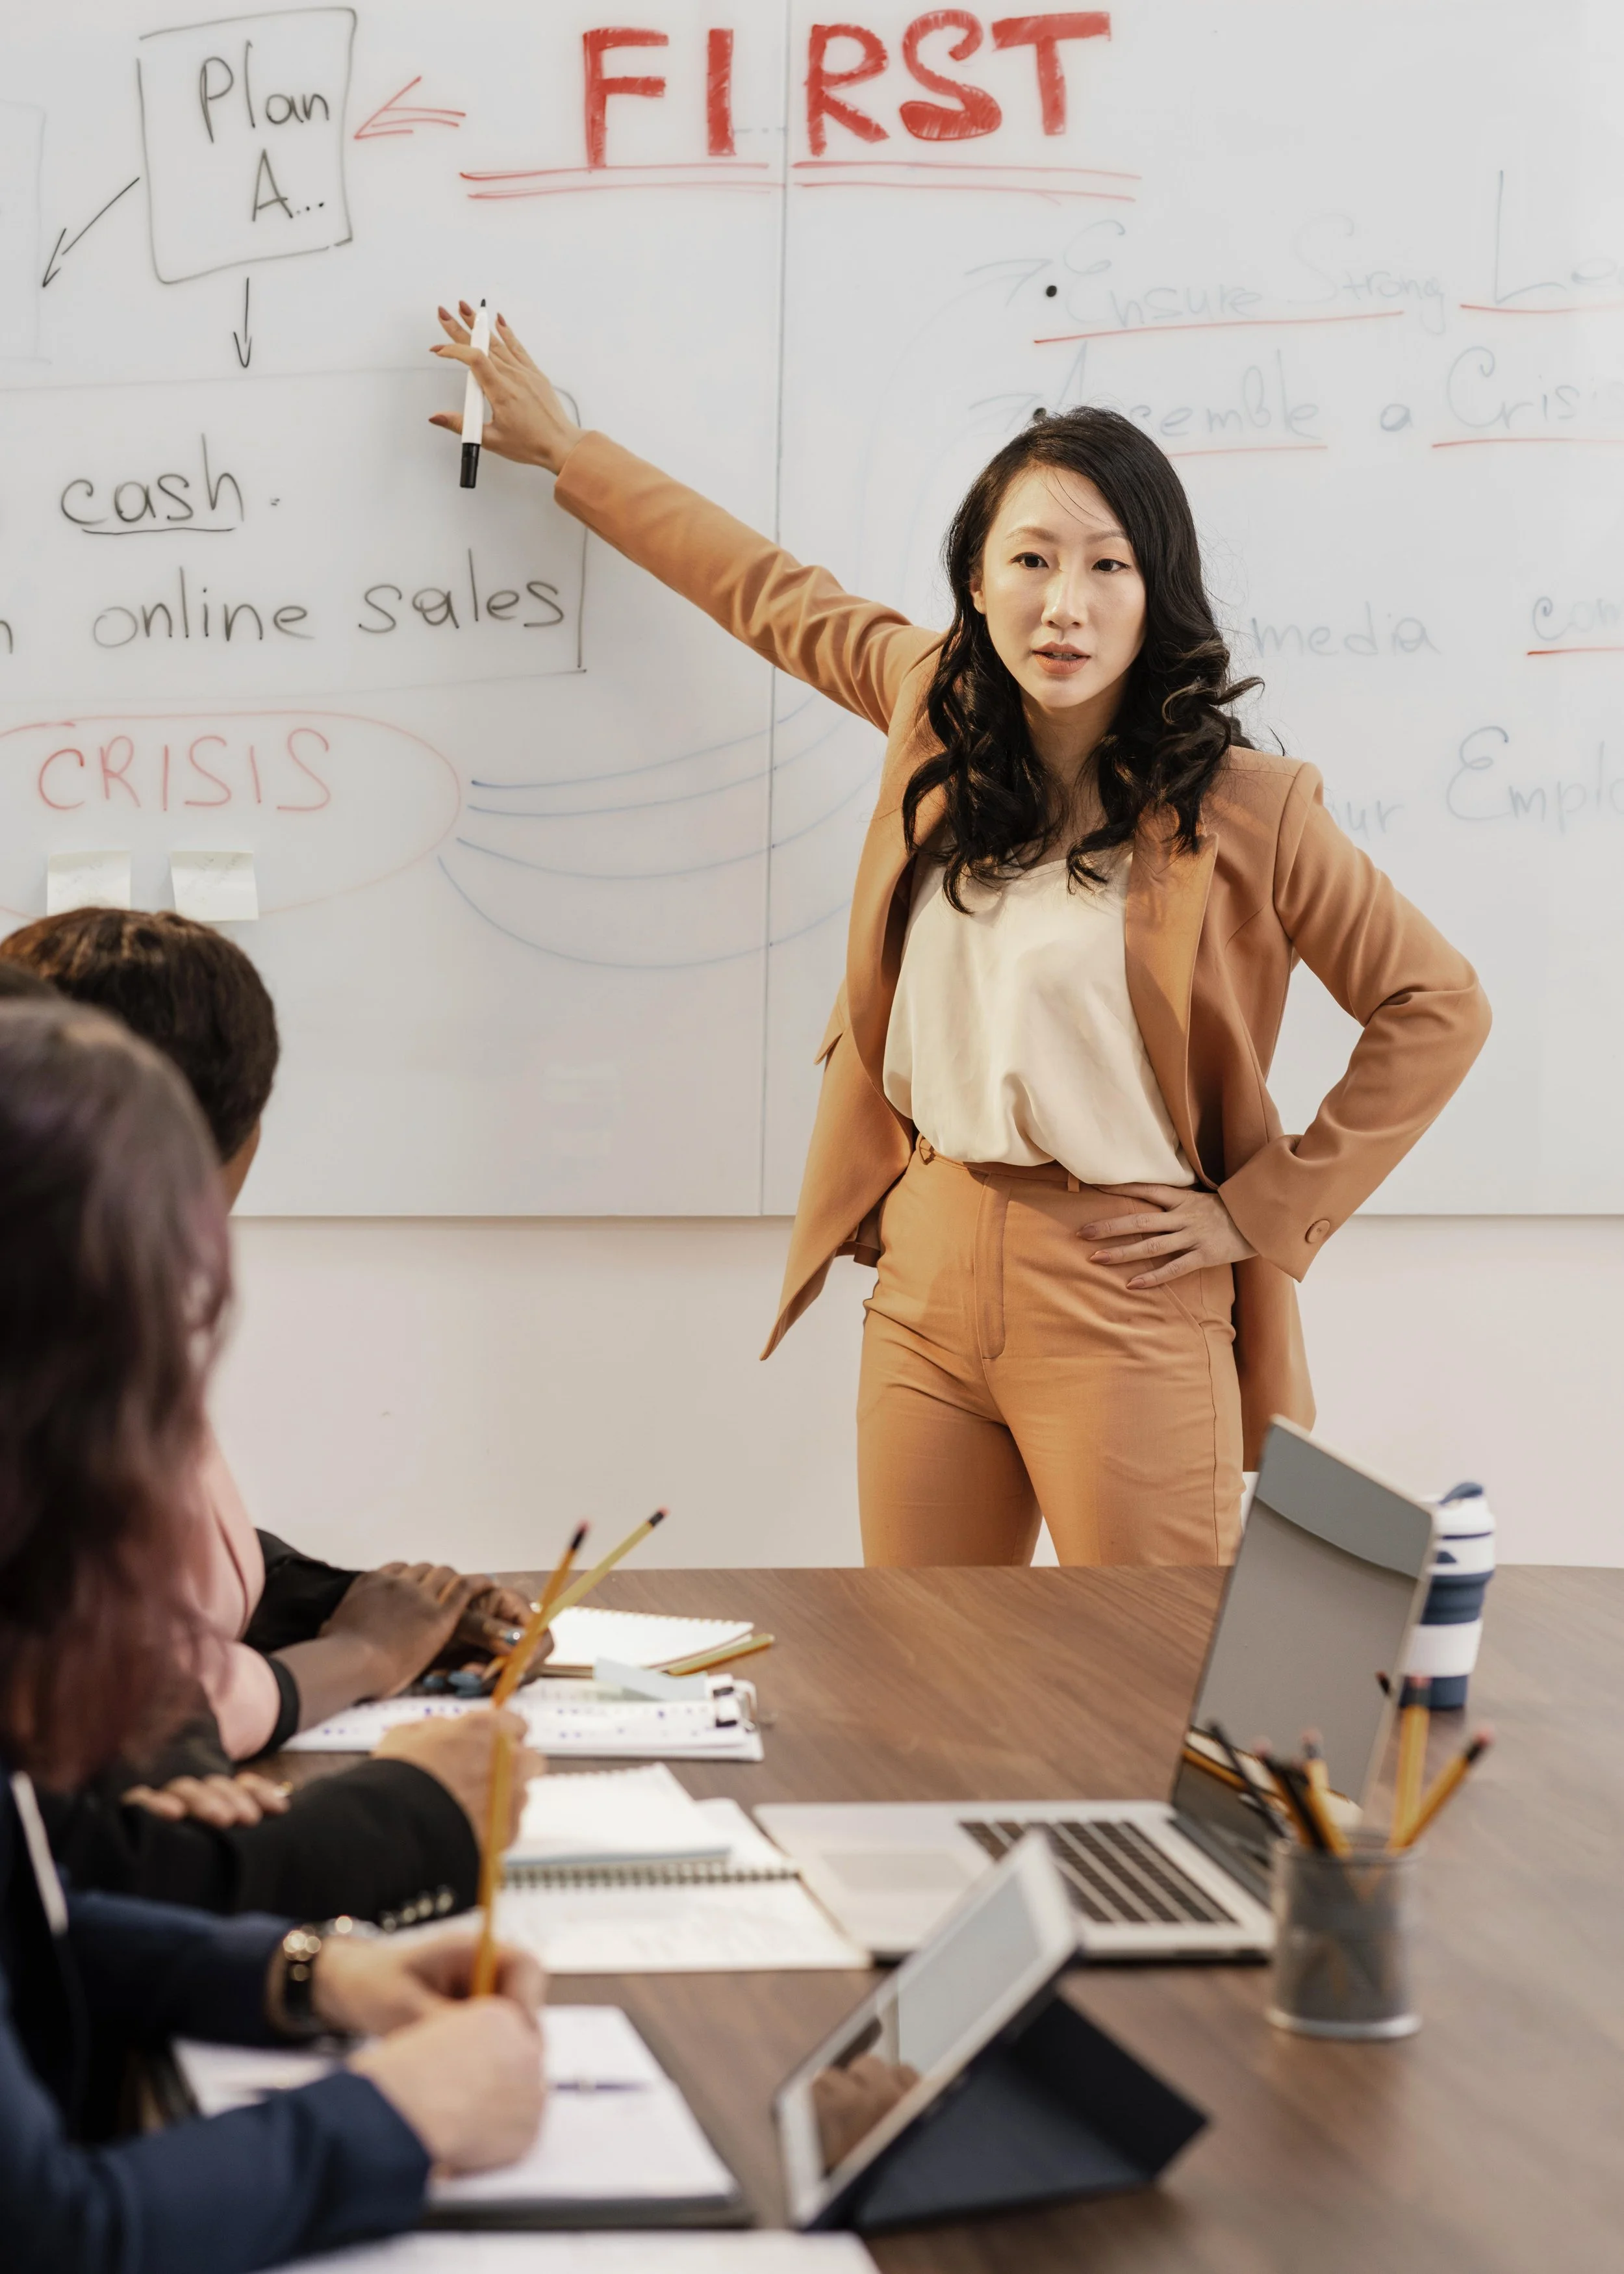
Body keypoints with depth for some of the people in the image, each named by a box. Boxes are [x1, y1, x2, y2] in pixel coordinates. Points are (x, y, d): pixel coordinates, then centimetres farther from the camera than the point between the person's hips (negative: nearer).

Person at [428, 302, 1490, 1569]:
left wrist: (1264, 1211, -4)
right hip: (928, 1280, 5)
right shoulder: (938, 707, 5)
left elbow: (1439, 1006, -1)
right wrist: (566, 451, 31)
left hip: (1124, 1302, -5)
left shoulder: (1238, 810, -8)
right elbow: (769, 596, 22)